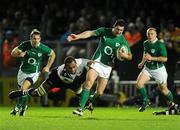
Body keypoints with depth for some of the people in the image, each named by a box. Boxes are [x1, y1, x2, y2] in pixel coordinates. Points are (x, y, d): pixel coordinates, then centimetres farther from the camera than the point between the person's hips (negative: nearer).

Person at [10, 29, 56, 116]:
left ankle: (18, 107, -3)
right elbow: (13, 53, -14)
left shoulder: (43, 48, -17)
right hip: (23, 72, 3)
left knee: (23, 88, -23)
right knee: (22, 91, 17)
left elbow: (52, 54, 2)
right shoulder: (25, 45, -16)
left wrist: (48, 67, -1)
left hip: (34, 73, -3)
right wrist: (19, 54, -34)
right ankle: (23, 107, 46)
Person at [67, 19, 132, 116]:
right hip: (97, 62, -1)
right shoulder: (104, 31, -4)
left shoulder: (122, 40, -5)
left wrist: (124, 55, -24)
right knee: (88, 83, -24)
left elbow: (130, 56, -1)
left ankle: (91, 99, 37)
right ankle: (81, 108, -25)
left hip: (107, 66, 1)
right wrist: (77, 36, -26)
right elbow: (90, 33, -10)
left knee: (99, 92, 1)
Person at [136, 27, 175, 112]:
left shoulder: (160, 45, -21)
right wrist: (142, 62, 16)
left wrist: (151, 58, -29)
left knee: (164, 90, 7)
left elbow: (165, 58, -26)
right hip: (147, 69, 5)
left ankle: (172, 103, 35)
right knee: (138, 84, -13)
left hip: (158, 69, -5)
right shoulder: (145, 43, 0)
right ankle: (146, 101, 7)